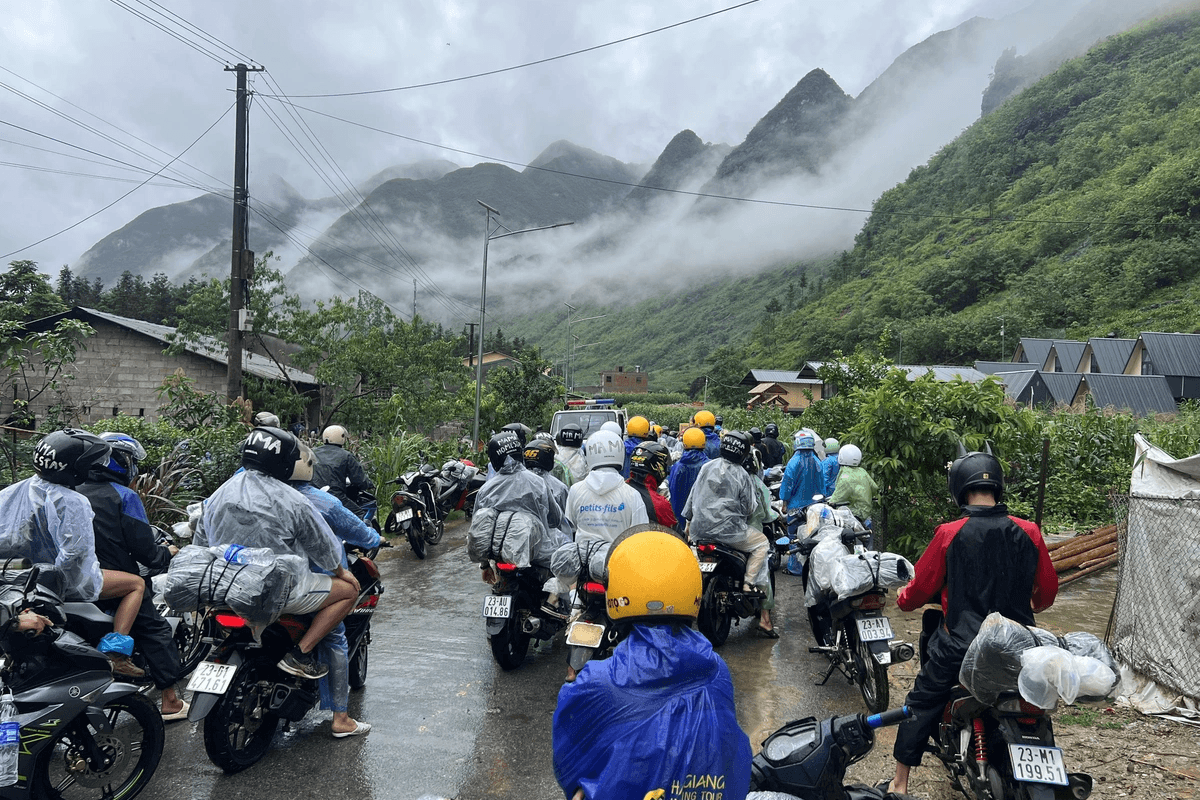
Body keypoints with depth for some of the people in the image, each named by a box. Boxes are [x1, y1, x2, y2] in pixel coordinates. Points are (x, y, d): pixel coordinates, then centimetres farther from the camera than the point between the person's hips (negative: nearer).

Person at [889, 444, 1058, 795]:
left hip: (960, 643, -2)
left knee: (921, 705, 13)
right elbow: (1047, 591, 6)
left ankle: (900, 784, 20)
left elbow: (921, 588, -5)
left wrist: (903, 598, 18)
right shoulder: (1028, 532, -5)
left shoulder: (949, 534, -13)